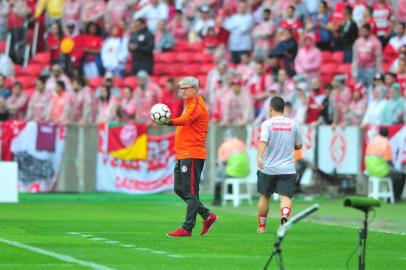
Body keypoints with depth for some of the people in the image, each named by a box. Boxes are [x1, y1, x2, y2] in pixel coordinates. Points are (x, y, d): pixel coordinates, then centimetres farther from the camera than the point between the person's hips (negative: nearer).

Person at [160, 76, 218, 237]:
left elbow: (186, 119, -32)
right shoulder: (189, 104, 22)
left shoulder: (196, 104, -11)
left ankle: (187, 228, -7)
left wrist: (170, 122, -50)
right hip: (183, 155, 11)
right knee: (179, 189, 11)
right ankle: (207, 216, 17)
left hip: (192, 155, -11)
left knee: (190, 192, -8)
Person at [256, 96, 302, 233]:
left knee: (264, 196, 15)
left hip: (268, 168, -1)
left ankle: (261, 227, 24)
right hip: (287, 169, 1)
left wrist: (259, 156, -36)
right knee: (285, 196, -7)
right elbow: (299, 145, 13)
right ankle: (285, 216, -37)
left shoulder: (267, 124, -5)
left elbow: (263, 141, -22)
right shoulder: (292, 124, 5)